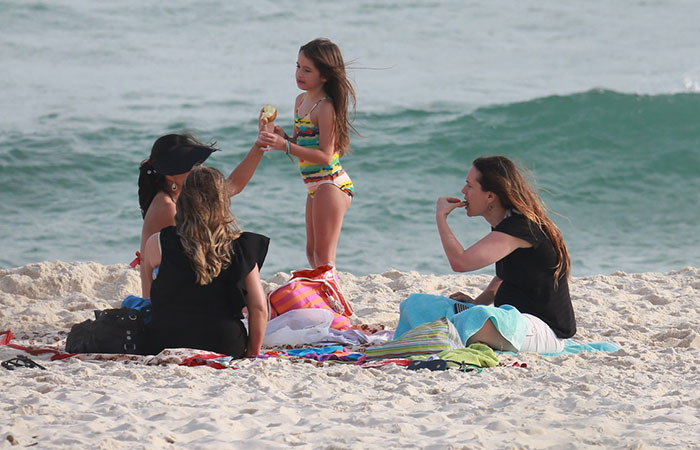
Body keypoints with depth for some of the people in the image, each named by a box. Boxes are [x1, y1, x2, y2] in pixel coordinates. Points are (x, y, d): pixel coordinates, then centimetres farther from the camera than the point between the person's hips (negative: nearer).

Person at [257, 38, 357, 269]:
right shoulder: (302, 100, 10)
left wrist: (285, 146, -28)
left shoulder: (325, 107, -18)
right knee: (312, 252, 17)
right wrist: (282, 136, -3)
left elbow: (325, 156, -22)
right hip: (315, 186, 10)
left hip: (331, 184, -10)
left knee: (323, 255, -8)